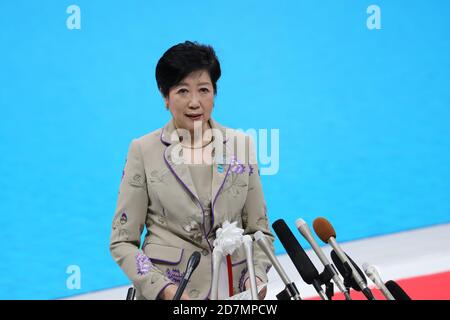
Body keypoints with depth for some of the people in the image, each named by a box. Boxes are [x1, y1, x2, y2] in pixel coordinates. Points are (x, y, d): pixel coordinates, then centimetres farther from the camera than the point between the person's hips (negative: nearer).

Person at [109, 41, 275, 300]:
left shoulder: (241, 145, 2)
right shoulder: (144, 151, -4)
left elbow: (259, 230, 6)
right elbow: (123, 240, -3)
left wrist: (257, 277, -10)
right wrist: (162, 288, -15)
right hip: (164, 291, -2)